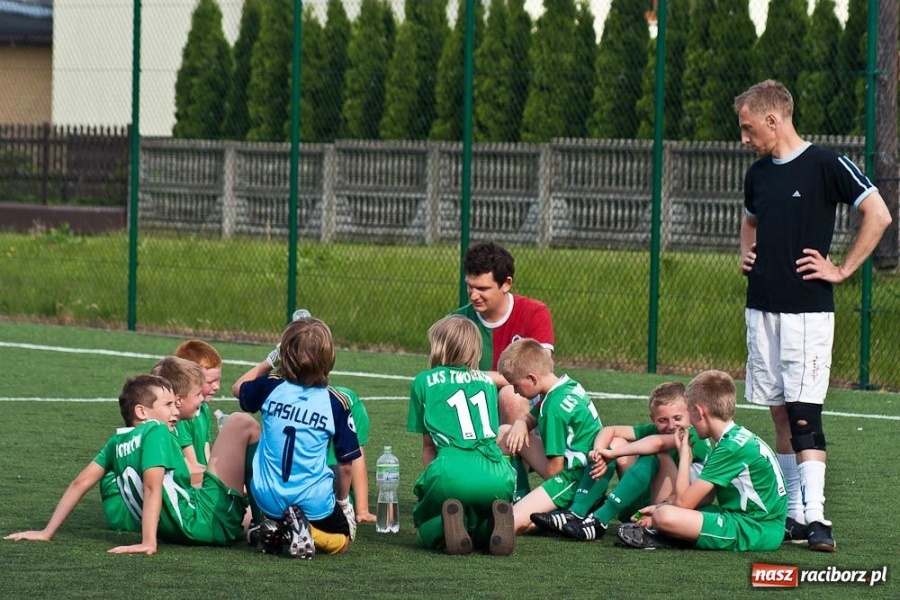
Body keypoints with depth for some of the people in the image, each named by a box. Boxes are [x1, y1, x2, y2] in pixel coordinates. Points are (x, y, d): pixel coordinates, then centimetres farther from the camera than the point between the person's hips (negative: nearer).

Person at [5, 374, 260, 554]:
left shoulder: (117, 442, 12)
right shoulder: (156, 431, -10)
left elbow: (81, 483, 12)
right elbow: (152, 486, -22)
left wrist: (47, 532, 16)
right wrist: (148, 542, -29)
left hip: (173, 530, 8)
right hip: (206, 522, -8)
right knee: (244, 424, 0)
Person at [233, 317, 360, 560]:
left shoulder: (270, 387, -6)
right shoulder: (336, 403, -10)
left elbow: (238, 388, 19)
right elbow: (346, 464, -2)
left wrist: (270, 361, 24)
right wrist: (343, 500, 15)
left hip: (268, 499, 2)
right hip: (314, 501, -2)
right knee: (342, 536, 25)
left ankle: (273, 527, 4)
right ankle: (310, 530, -7)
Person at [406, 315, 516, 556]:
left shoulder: (425, 381, 20)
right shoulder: (487, 382, 28)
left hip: (452, 471, -3)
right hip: (497, 476, 3)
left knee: (426, 532, 21)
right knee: (482, 532, 28)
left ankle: (447, 522, -14)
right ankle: (493, 525, -8)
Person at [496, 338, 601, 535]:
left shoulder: (555, 408, -22)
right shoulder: (570, 386, 8)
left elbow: (555, 466, -19)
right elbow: (531, 418, 25)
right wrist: (520, 423, 2)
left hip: (576, 480, -11)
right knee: (505, 433, 17)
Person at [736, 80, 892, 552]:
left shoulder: (825, 165, -9)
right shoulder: (758, 175, 13)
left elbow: (878, 215, -11)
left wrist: (841, 270, -10)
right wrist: (745, 254, 13)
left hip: (807, 310, -7)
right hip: (761, 308, 7)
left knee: (803, 415, -13)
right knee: (780, 415, 7)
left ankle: (815, 515, -17)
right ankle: (795, 515, 10)